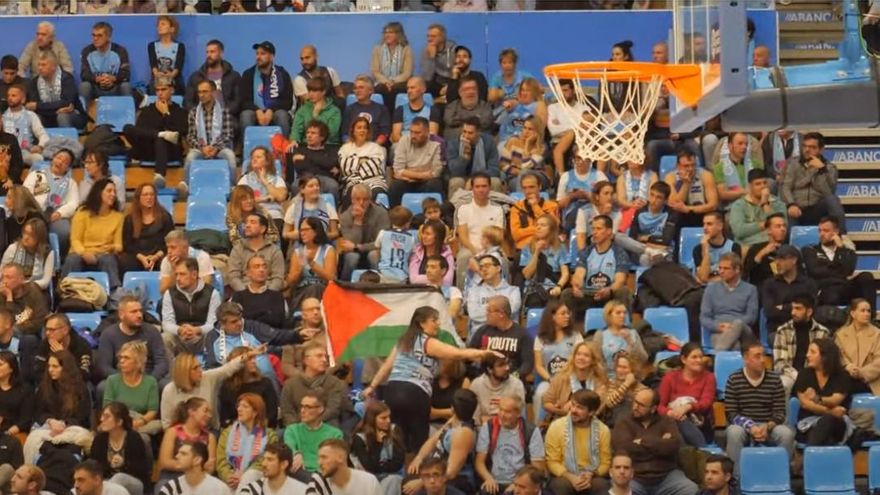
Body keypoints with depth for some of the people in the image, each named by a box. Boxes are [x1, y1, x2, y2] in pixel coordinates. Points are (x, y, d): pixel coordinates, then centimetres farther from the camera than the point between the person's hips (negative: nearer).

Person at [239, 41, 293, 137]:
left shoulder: (282, 74, 3)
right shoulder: (248, 74, 5)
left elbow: (288, 102, -2)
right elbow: (243, 101, -1)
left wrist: (271, 111, -19)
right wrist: (258, 111, -20)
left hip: (274, 113, 0)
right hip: (255, 113, 0)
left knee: (282, 115, -33)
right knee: (246, 115, -32)